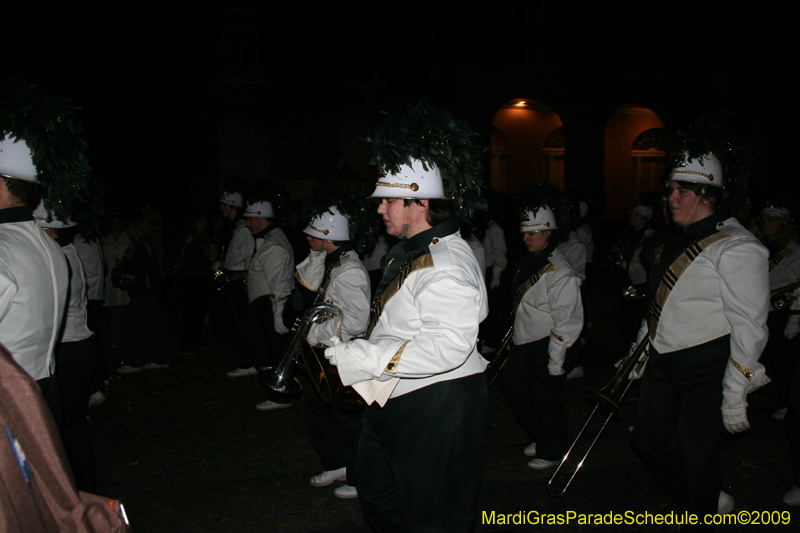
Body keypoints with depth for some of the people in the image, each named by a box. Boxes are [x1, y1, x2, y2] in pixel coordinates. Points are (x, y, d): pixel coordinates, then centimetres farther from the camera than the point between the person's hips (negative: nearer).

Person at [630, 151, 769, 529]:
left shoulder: (736, 248, -15)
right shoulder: (674, 242, 11)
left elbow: (750, 325, -17)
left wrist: (736, 394, -18)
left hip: (707, 368, -8)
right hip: (663, 362, 8)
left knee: (697, 454, 1)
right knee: (649, 442, 14)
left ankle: (699, 520, 25)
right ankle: (709, 502, 36)